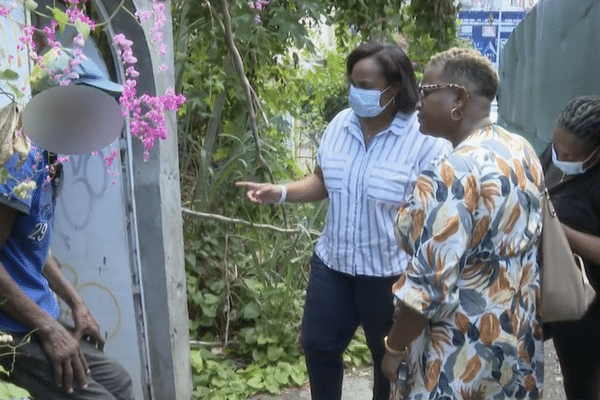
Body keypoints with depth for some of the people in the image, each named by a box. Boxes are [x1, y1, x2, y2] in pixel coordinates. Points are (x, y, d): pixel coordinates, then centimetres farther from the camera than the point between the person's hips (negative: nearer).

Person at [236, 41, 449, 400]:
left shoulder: (427, 139, -18)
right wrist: (281, 193, -6)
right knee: (318, 344, 17)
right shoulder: (340, 125, 0)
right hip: (333, 263, 5)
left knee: (390, 358, 16)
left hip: (391, 273, -5)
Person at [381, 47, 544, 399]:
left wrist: (395, 346, -12)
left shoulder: (450, 176, -26)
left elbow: (429, 284, -25)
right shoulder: (524, 151, 1)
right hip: (520, 336, 8)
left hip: (465, 351, -8)